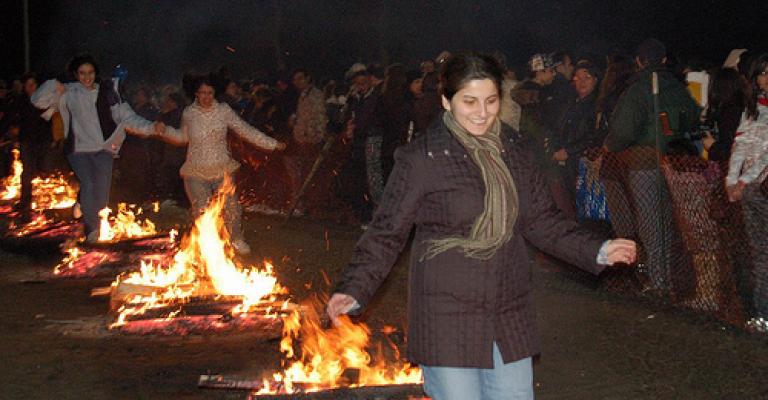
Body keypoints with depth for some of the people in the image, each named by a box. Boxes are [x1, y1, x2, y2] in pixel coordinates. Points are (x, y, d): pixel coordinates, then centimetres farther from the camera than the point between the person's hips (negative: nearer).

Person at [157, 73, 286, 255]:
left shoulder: (224, 110, -5)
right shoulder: (188, 114, -2)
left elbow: (246, 131, -3)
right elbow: (183, 137, 15)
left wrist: (272, 144, -5)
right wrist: (164, 130, 0)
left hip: (222, 170, 0)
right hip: (196, 172, 0)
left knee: (231, 208, 1)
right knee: (202, 212, -1)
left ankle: (236, 239, 29)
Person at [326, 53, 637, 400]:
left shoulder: (513, 152, 7)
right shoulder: (420, 159, -9)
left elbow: (541, 223, 14)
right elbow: (387, 234, -7)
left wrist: (598, 251, 5)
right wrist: (354, 290, -18)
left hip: (510, 317, 5)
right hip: (447, 320, -5)